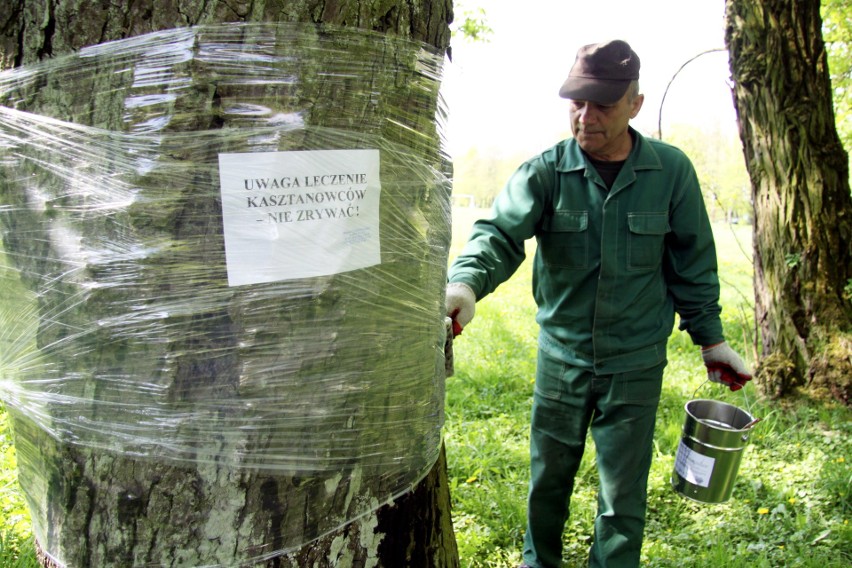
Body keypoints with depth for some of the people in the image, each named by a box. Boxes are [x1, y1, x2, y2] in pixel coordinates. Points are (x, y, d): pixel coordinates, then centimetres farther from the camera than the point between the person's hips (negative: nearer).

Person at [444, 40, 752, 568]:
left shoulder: (671, 171, -5)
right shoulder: (545, 172, -8)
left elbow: (692, 263, 4)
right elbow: (501, 233, -23)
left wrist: (710, 338, 7)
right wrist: (466, 282, -43)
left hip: (635, 363, 0)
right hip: (561, 355, 1)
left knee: (623, 498, 10)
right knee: (548, 479, 17)